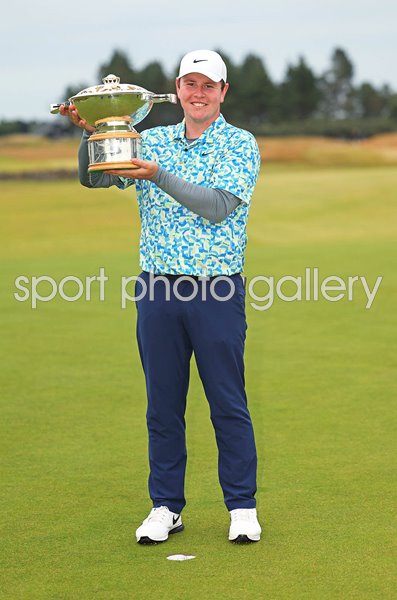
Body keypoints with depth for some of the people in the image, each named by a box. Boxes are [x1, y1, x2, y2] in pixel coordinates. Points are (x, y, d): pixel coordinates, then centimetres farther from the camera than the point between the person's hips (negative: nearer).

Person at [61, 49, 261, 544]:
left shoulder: (240, 145, 0)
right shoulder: (151, 141, 11)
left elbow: (218, 207, -14)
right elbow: (93, 178, 5)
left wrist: (160, 176, -21)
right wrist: (91, 133, -13)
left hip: (218, 291, -3)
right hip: (158, 290, 3)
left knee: (228, 402, 1)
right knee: (162, 403, 7)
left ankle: (242, 507, 12)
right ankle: (165, 507, 17)